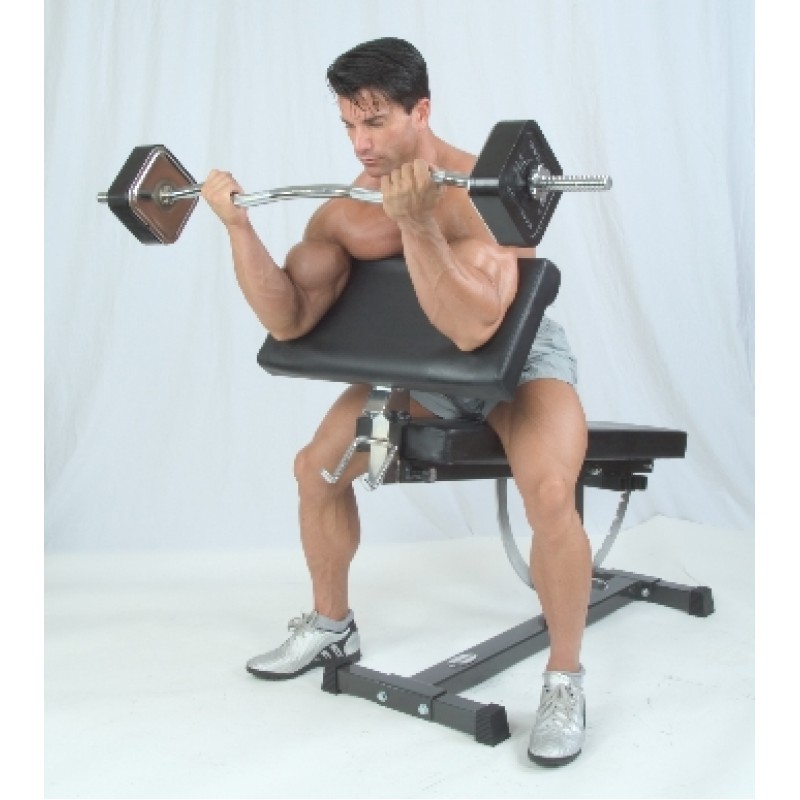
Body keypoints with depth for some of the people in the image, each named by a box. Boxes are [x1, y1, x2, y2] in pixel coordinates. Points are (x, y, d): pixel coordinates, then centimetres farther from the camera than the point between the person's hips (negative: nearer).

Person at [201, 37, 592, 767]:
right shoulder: (346, 210, -11)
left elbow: (473, 329, -43)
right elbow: (288, 320, -18)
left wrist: (416, 221, -51)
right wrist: (239, 225, -27)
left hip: (520, 358, -5)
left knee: (549, 493, -32)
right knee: (316, 466, 0)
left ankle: (565, 681, -9)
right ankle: (331, 626, 23)